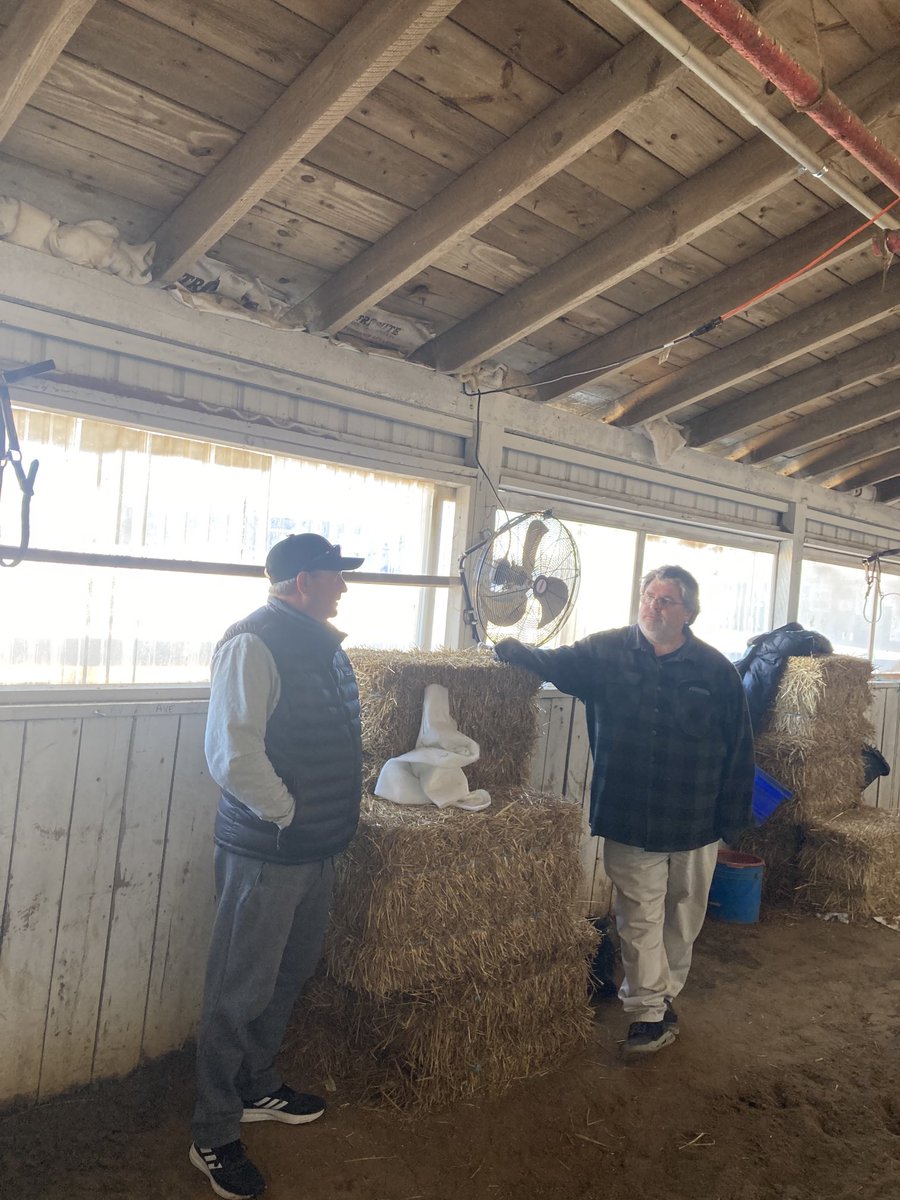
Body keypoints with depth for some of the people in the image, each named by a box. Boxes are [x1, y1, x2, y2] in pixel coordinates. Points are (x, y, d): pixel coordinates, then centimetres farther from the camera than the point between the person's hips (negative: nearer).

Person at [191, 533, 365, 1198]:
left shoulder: (325, 643, 8)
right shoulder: (254, 642, -20)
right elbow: (232, 753, -27)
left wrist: (342, 809, 13)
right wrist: (287, 814, -16)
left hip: (320, 846, 9)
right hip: (267, 851, -9)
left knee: (289, 976, 23)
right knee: (239, 993, 6)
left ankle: (258, 1089, 43)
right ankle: (214, 1138, 24)